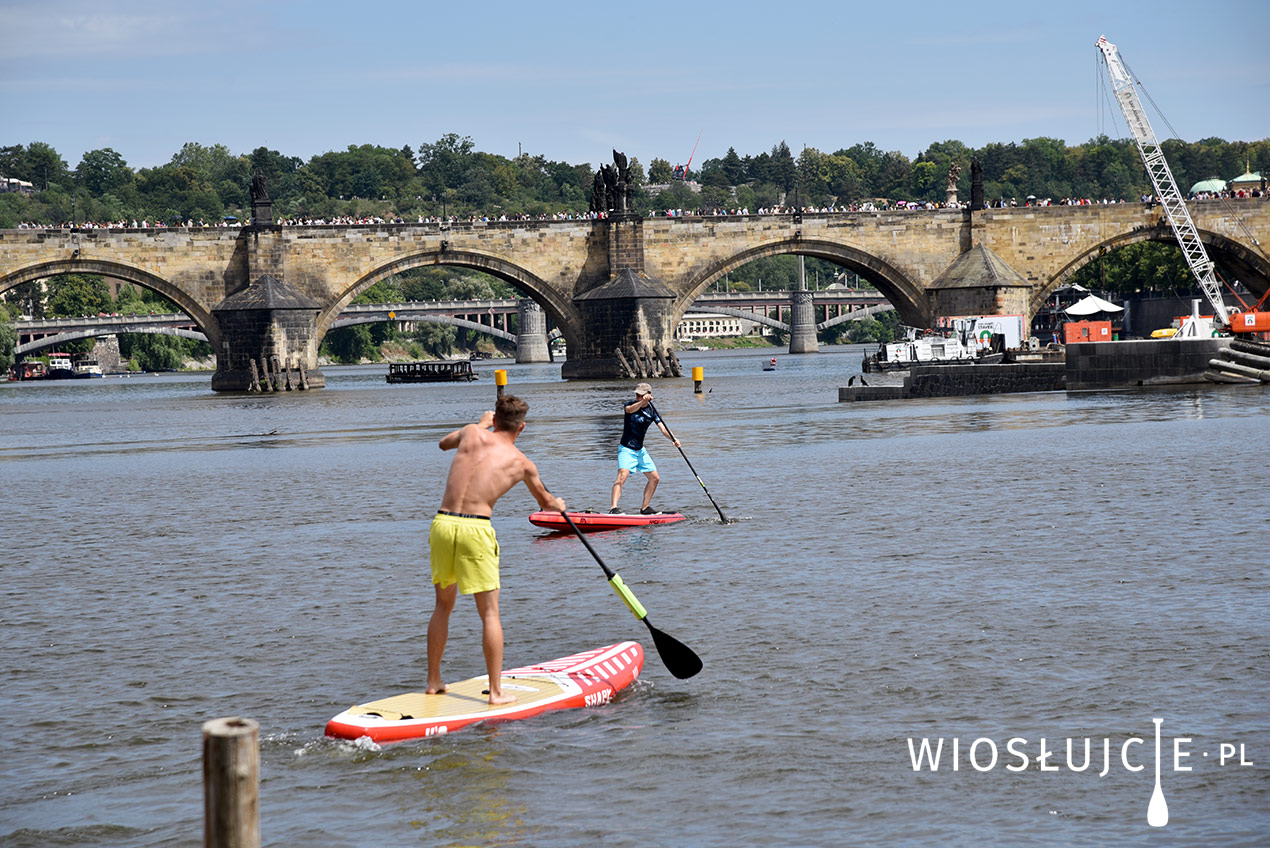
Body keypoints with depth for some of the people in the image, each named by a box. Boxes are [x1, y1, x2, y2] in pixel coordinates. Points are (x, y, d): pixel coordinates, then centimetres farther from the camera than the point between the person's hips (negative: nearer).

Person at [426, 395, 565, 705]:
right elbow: (545, 502, 27)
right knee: (489, 612, 3)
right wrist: (558, 505, 51)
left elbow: (444, 443, 36)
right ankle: (496, 691, 0)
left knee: (443, 605, 19)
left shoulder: (473, 433, 11)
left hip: (442, 523, 3)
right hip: (475, 528, -3)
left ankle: (433, 681, 24)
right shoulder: (522, 463, 9)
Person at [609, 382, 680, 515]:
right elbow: (630, 410, -35)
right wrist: (642, 402, -54)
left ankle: (645, 508, 22)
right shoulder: (631, 405, -10)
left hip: (640, 450, 6)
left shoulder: (652, 412, 2)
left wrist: (673, 439, -25)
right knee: (622, 475, -26)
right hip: (626, 449, -6)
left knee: (654, 478, 9)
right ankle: (613, 508, -35)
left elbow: (663, 428, -6)